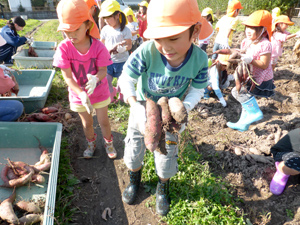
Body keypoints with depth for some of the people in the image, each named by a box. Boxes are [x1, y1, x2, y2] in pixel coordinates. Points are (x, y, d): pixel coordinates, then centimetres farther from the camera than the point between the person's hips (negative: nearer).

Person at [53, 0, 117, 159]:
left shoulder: (98, 46, -21)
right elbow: (67, 76, -21)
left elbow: (103, 70, -18)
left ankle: (108, 143, 41)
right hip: (79, 94, 1)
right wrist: (81, 94, -35)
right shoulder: (64, 48, -20)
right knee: (87, 123, 20)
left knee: (104, 121, 14)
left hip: (99, 91, -1)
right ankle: (91, 144, 47)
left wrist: (95, 78, -42)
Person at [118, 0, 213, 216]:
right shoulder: (147, 52, -33)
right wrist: (135, 105, -38)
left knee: (166, 157, 13)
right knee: (133, 151, 16)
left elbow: (197, 90, -13)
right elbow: (126, 79, -24)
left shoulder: (199, 59, -25)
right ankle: (134, 180, 50)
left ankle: (163, 189, 47)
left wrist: (184, 109, -30)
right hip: (142, 108, 0)